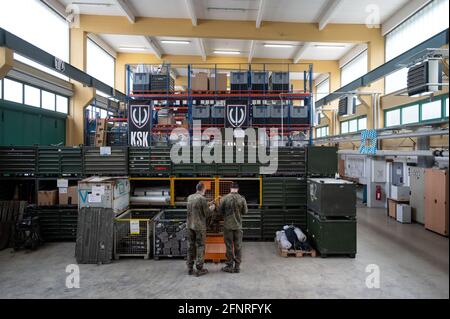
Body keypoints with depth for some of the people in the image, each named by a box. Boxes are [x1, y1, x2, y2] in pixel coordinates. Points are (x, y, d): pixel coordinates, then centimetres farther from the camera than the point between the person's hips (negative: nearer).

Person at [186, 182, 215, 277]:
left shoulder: (189, 197, 5)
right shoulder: (202, 199, -15)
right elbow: (207, 214, -11)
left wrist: (207, 205, 20)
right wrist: (212, 208, 9)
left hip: (190, 225, 6)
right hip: (200, 226, -6)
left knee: (191, 246, 12)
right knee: (200, 247, 4)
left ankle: (190, 268, 20)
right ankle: (199, 269, 9)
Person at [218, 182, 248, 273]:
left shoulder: (224, 198, -12)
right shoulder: (242, 199, -8)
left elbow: (220, 211, -4)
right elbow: (245, 211, 0)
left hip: (227, 225, -1)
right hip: (238, 225, 1)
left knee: (229, 246, 8)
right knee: (238, 246, 11)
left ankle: (230, 266, 16)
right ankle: (237, 266, 18)